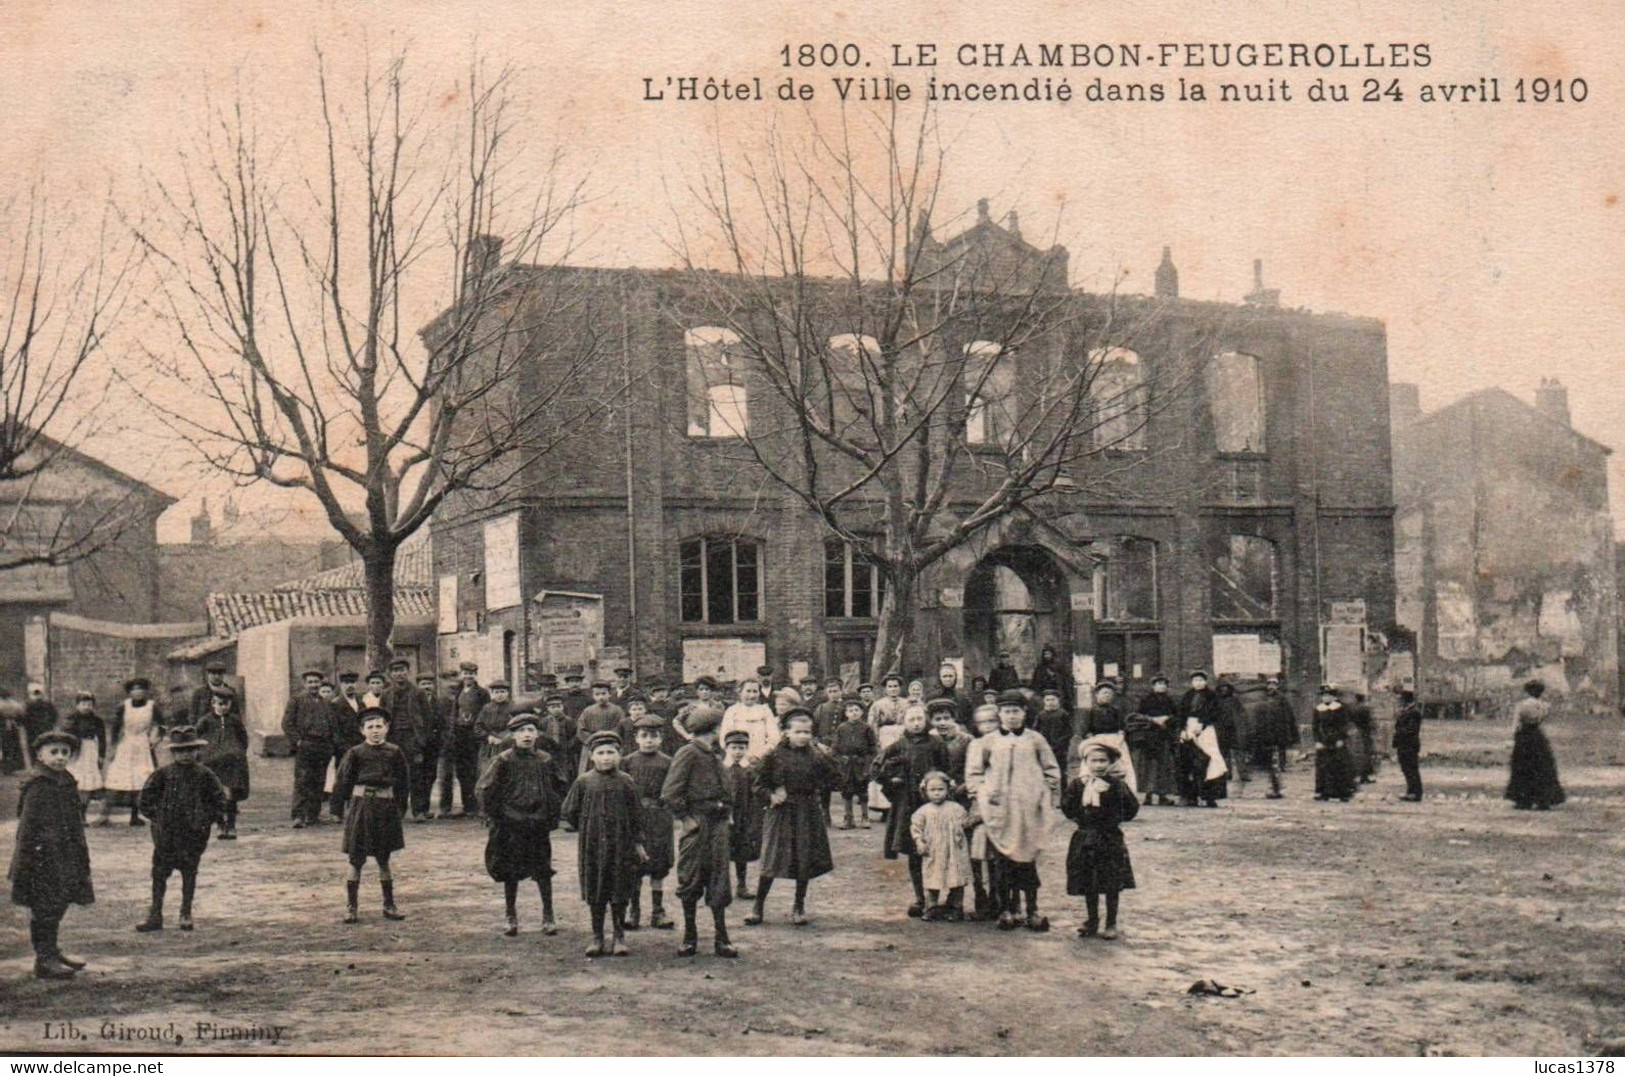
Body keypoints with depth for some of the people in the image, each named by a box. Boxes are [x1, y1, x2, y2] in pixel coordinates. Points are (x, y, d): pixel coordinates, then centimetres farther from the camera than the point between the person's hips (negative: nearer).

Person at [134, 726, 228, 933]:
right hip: (166, 833, 1)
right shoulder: (163, 774, 0)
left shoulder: (204, 775, -2)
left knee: (189, 873, 7)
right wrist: (155, 816, 2)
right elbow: (147, 796, 9)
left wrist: (208, 819, -2)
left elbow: (219, 799, 5)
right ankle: (155, 915, 11)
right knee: (159, 872, 3)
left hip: (193, 832, -1)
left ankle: (186, 914, 18)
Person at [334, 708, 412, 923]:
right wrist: (350, 805, 0)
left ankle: (389, 905, 18)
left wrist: (399, 806, 4)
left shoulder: (394, 752, 3)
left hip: (386, 808, 2)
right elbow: (344, 782, 4)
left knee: (384, 859, 10)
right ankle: (351, 907, 7)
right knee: (356, 859, 0)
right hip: (360, 806, -2)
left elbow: (404, 782, 9)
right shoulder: (355, 753, -1)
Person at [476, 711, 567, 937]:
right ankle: (511, 919, 16)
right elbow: (483, 789, -4)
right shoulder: (504, 761, -7)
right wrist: (493, 817, -5)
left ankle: (548, 917, 14)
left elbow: (561, 787, 14)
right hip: (511, 825, -2)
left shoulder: (546, 761, 2)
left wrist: (553, 815, 7)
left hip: (539, 824, 2)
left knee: (543, 871, 4)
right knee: (511, 872, 5)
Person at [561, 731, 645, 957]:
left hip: (621, 845, 0)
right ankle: (597, 938, 13)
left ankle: (619, 936, 13)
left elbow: (634, 815, 6)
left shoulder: (625, 783, 1)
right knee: (595, 894, 5)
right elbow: (569, 811, 8)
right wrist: (587, 829, 7)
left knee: (619, 893, 4)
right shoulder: (584, 782, 0)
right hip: (592, 845, 0)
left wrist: (637, 842, 5)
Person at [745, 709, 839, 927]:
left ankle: (799, 907, 24)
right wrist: (771, 796, -15)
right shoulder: (775, 754, -4)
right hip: (781, 812, -2)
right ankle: (758, 907, 9)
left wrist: (827, 758, -13)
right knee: (771, 860, -3)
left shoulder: (817, 755, -1)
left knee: (805, 861, 8)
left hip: (808, 813, 2)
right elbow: (760, 783, 2)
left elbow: (831, 779, -2)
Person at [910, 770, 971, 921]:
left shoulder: (956, 809, -1)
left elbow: (963, 825, 4)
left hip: (954, 854, -1)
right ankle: (931, 908, 16)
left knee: (956, 882, 4)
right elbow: (916, 827, 5)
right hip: (933, 855, 1)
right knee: (932, 882, 4)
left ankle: (956, 908, 15)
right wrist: (920, 842, -4)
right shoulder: (923, 811, 1)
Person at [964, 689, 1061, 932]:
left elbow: (1052, 770, 12)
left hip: (1028, 811, 0)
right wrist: (981, 793, 1)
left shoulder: (1035, 740, 7)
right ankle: (1006, 910, 9)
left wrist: (1044, 795, 4)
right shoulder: (989, 741, 7)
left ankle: (1032, 911, 7)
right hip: (998, 810, 1)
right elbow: (972, 771, 12)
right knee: (1000, 861, 1)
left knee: (1027, 858, 0)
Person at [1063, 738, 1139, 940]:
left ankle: (1111, 924, 15)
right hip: (1085, 840, 2)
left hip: (1110, 840, -2)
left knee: (1111, 885, 3)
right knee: (1088, 884, 10)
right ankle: (1092, 921, 25)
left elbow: (1132, 809, -7)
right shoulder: (1077, 785, 2)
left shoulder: (1117, 785, -5)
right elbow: (1067, 809, -4)